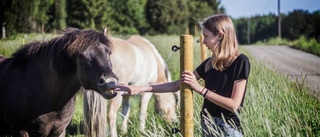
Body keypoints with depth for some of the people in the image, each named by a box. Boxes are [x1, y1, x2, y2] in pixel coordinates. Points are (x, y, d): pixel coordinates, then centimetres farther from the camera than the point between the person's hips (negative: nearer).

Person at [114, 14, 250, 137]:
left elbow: (234, 104, -18)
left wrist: (199, 88, -18)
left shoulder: (240, 61, -11)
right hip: (207, 125, 6)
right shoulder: (209, 63, 7)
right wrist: (140, 89, 1)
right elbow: (176, 85, 8)